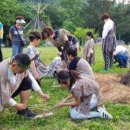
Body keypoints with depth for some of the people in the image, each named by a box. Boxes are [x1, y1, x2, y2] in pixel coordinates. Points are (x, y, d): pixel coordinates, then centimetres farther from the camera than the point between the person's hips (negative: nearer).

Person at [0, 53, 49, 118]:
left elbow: (31, 78, -10)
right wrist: (16, 105, -20)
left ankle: (23, 109, -6)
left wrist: (41, 93, -17)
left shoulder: (21, 66, -20)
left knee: (27, 81, -16)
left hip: (11, 89, 6)